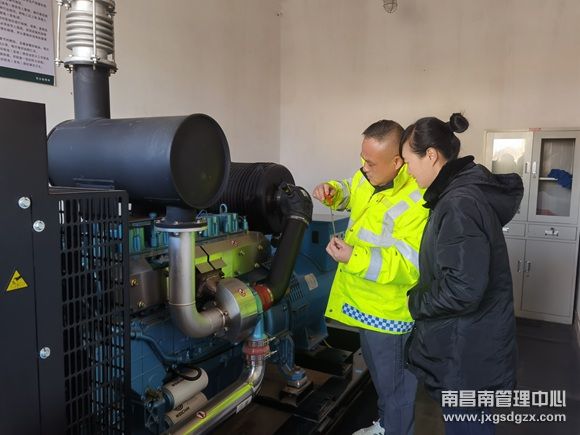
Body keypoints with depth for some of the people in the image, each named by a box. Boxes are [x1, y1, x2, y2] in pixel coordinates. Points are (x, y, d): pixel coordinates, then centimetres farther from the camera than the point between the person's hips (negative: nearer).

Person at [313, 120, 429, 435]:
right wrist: (332, 192, -2)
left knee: (394, 383, 13)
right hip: (364, 301, 9)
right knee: (378, 373, 29)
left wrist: (354, 258, -34)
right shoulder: (369, 176, -2)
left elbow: (410, 267, -29)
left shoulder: (415, 202, -29)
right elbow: (350, 193, 20)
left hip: (388, 311, -9)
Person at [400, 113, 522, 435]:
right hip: (467, 341, 10)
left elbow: (463, 288, -30)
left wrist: (417, 302, -14)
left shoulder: (459, 203, -26)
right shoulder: (464, 190, 6)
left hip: (466, 349, -10)